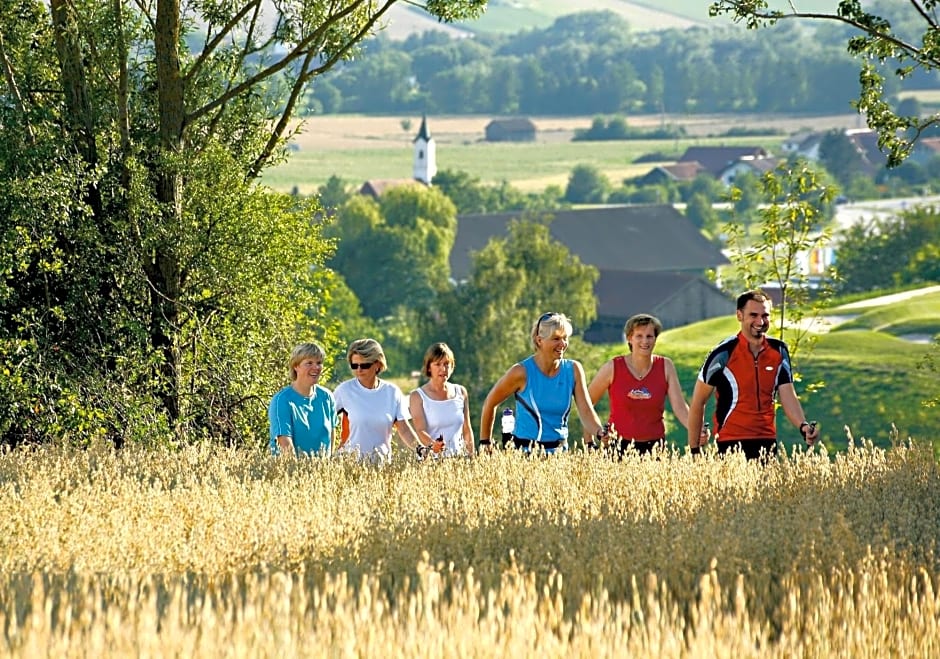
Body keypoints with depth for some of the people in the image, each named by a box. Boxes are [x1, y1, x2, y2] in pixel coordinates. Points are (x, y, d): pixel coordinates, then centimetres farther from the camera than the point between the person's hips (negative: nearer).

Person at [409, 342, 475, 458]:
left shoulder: (461, 393, 12)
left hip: (458, 457, 3)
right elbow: (420, 430, -10)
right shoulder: (418, 396, 0)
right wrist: (432, 444, -29)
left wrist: (471, 456, 7)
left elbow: (467, 430, 16)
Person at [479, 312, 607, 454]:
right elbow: (490, 403, 1)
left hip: (559, 451, 3)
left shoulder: (573, 370, -1)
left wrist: (599, 432, -27)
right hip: (524, 450, -3)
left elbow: (586, 411, -7)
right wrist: (485, 442, 5)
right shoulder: (522, 372, -11)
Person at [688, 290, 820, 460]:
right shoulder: (724, 353, -8)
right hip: (731, 443, -4)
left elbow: (788, 397, 1)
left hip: (767, 440, 4)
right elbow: (698, 402, -3)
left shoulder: (779, 351, 4)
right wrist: (694, 449, -4)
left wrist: (803, 426, -19)